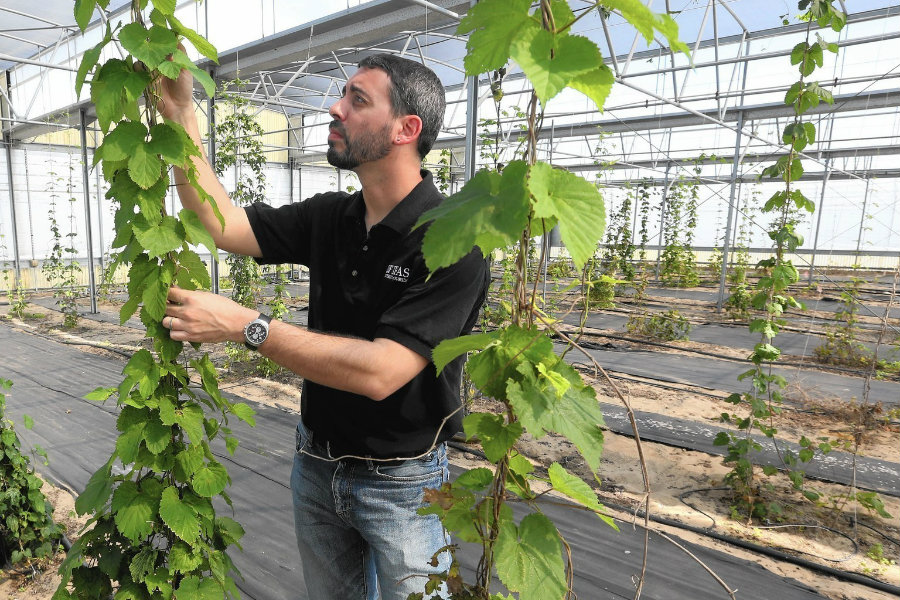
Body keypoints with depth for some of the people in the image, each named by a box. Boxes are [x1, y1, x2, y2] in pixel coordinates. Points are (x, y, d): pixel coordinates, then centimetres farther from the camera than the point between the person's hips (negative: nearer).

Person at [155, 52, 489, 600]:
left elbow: (380, 372, -31)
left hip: (401, 485, -6)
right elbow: (223, 224, -2)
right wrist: (179, 112, -7)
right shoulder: (330, 217, -2)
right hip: (316, 466, 6)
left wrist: (246, 325, -28)